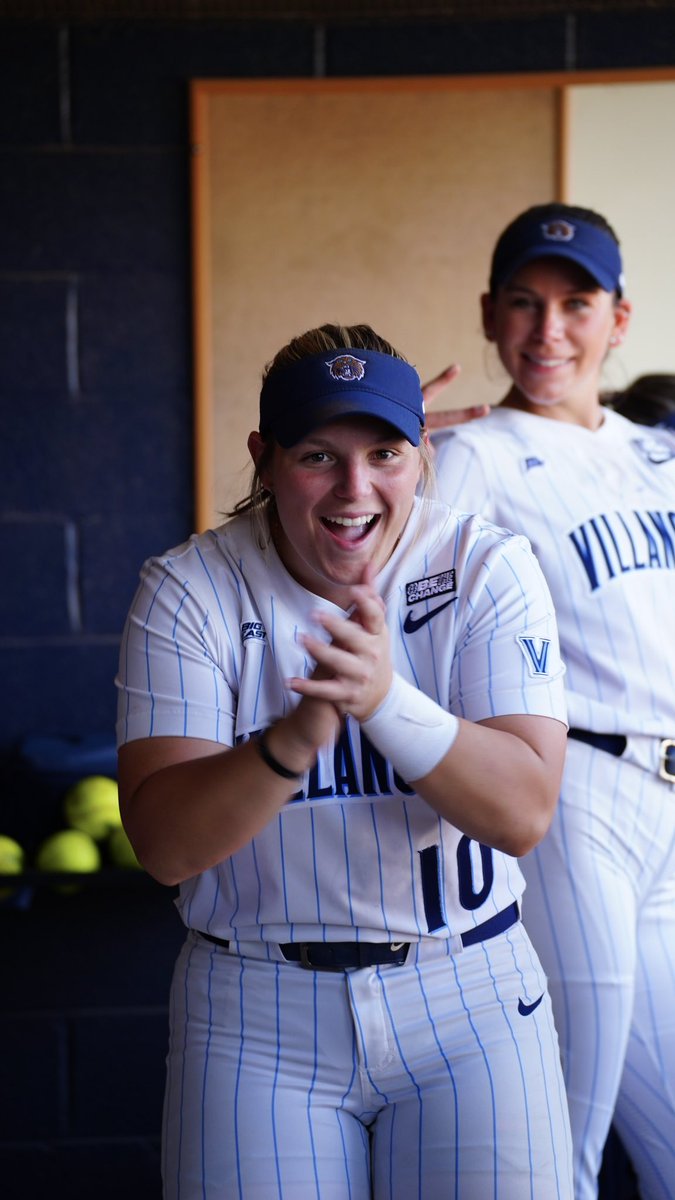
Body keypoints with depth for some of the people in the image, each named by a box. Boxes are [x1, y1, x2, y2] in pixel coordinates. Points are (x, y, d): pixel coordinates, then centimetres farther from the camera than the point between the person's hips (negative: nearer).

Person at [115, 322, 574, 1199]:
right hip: (258, 1016, 0)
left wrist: (388, 700, -33)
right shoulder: (190, 591, -7)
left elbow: (523, 816, -17)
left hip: (471, 1003, 0)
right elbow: (165, 846, -15)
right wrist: (298, 736, -33)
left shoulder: (490, 570, -7)